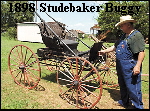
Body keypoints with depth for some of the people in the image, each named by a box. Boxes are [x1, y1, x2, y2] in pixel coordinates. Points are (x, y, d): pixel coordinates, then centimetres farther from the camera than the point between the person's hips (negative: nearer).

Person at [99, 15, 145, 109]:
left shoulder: (137, 35, -14)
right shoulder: (124, 36, 16)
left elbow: (141, 52, -21)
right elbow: (115, 47, 26)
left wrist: (137, 66, -26)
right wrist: (105, 51, 26)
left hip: (130, 67, -10)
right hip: (121, 66, 10)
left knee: (132, 88, -2)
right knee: (123, 86, 21)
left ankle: (138, 106, 16)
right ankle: (125, 102, 39)